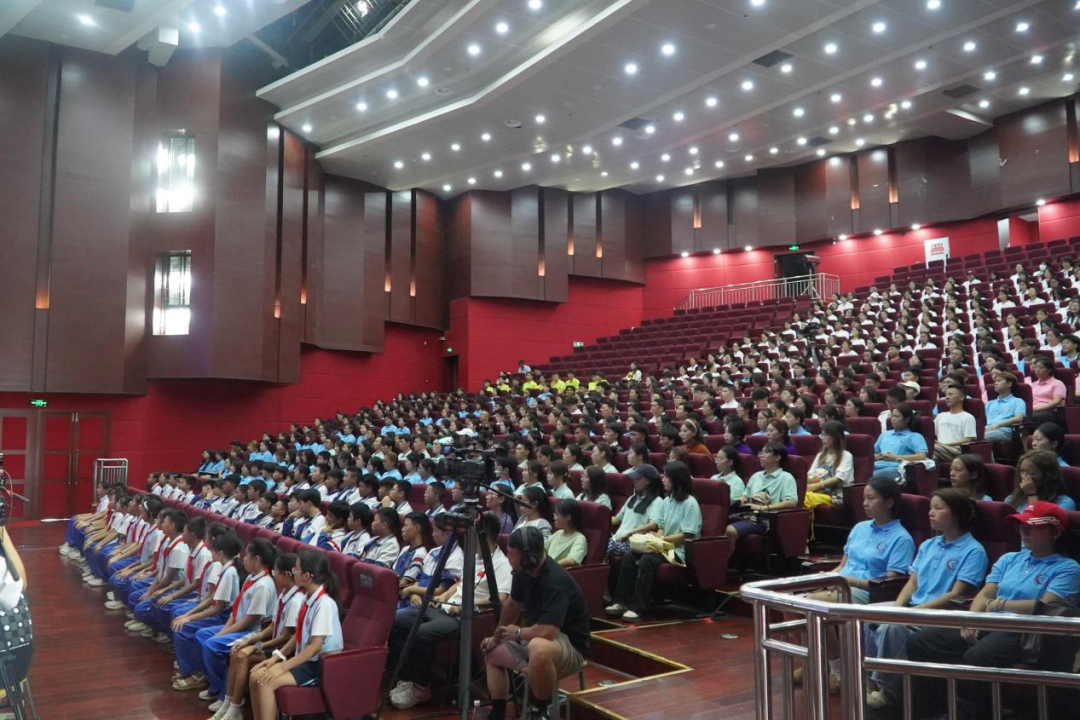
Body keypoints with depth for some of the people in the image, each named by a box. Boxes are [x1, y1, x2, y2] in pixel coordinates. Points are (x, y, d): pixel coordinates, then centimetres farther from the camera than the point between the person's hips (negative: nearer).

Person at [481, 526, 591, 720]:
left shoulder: (556, 582, -30)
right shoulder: (524, 571, -5)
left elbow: (547, 632, -37)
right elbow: (512, 604, 15)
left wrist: (517, 633, -18)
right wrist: (498, 636, 19)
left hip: (571, 646, -9)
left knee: (538, 649, -40)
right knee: (492, 653, 19)